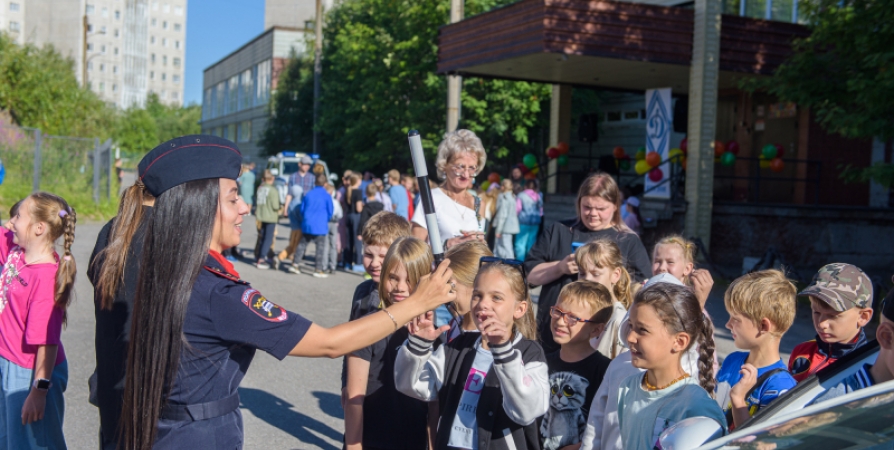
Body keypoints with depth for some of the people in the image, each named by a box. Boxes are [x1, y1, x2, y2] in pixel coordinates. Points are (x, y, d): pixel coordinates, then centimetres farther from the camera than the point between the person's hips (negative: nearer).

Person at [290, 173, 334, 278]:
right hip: (320, 226, -4)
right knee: (320, 248, 2)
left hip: (307, 225, 4)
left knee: (302, 244, 15)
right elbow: (330, 212, 0)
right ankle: (319, 270, 2)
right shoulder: (327, 196, -7)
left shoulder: (308, 194, 4)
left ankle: (295, 264, 14)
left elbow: (302, 209, 10)